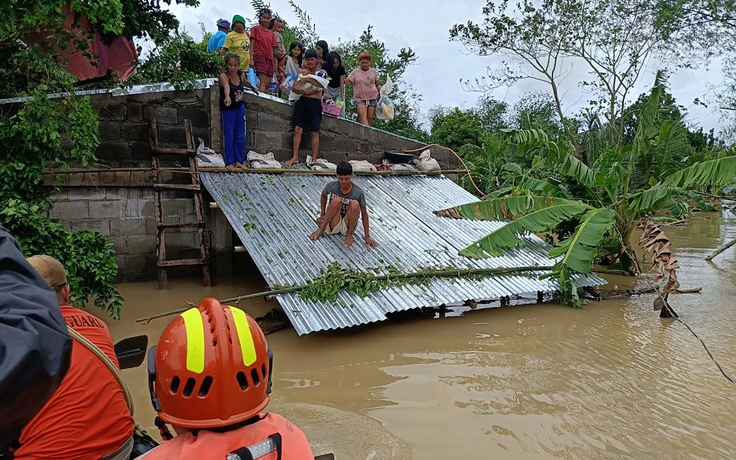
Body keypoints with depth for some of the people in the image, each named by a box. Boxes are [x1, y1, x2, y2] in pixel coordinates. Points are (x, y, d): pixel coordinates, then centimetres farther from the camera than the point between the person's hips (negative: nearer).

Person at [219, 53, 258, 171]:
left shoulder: (239, 75, -4)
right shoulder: (223, 76, -22)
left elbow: (245, 82, 21)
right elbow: (226, 86, -45)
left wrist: (253, 88, 40)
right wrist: (227, 97, -65)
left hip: (240, 108, 6)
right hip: (228, 110, -6)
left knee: (240, 136, 10)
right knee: (228, 136, 1)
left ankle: (238, 161, 20)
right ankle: (229, 162, 10)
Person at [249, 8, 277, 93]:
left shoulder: (271, 32, 18)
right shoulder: (255, 28, 4)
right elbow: (252, 44, -2)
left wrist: (273, 62, 13)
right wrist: (251, 59, -11)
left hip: (269, 59, 6)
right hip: (260, 56, -6)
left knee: (268, 84, 0)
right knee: (264, 82, -20)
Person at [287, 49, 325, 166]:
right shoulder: (302, 72, 13)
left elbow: (322, 85, -13)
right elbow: (294, 88, 5)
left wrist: (308, 79, -22)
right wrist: (304, 92, -13)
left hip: (315, 103, -2)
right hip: (302, 101, 2)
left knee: (314, 132, -2)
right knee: (298, 129, -5)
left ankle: (314, 159, 0)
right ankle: (295, 157, -4)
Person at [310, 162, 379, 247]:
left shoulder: (358, 192, -15)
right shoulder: (331, 186, -11)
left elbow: (364, 213, -9)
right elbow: (323, 196, 12)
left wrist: (367, 237, -11)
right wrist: (322, 215, 4)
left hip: (347, 226, 0)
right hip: (332, 225, 0)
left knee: (355, 204, -28)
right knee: (337, 200, -27)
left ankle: (349, 234, -12)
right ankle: (322, 229, -18)